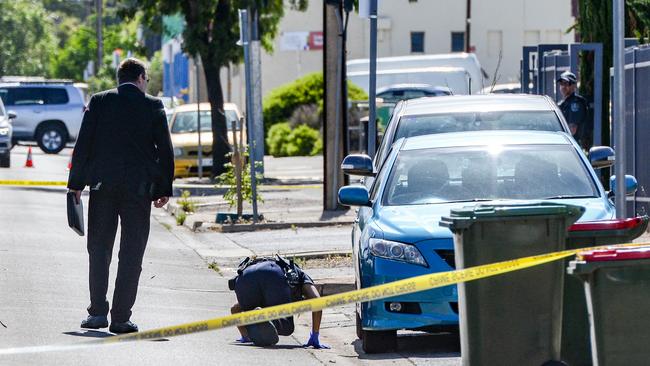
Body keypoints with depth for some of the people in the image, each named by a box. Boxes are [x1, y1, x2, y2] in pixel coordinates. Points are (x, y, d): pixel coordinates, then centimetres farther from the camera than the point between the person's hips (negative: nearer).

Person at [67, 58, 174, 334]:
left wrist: (76, 184, 4)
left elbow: (83, 144, 0)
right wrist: (164, 189, 8)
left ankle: (97, 312, 7)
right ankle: (121, 318, -1)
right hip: (139, 187, -1)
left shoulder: (99, 102, 2)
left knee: (99, 250, 11)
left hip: (102, 186, 1)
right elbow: (165, 150, 1)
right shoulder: (153, 106, 0)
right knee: (131, 254, 3)